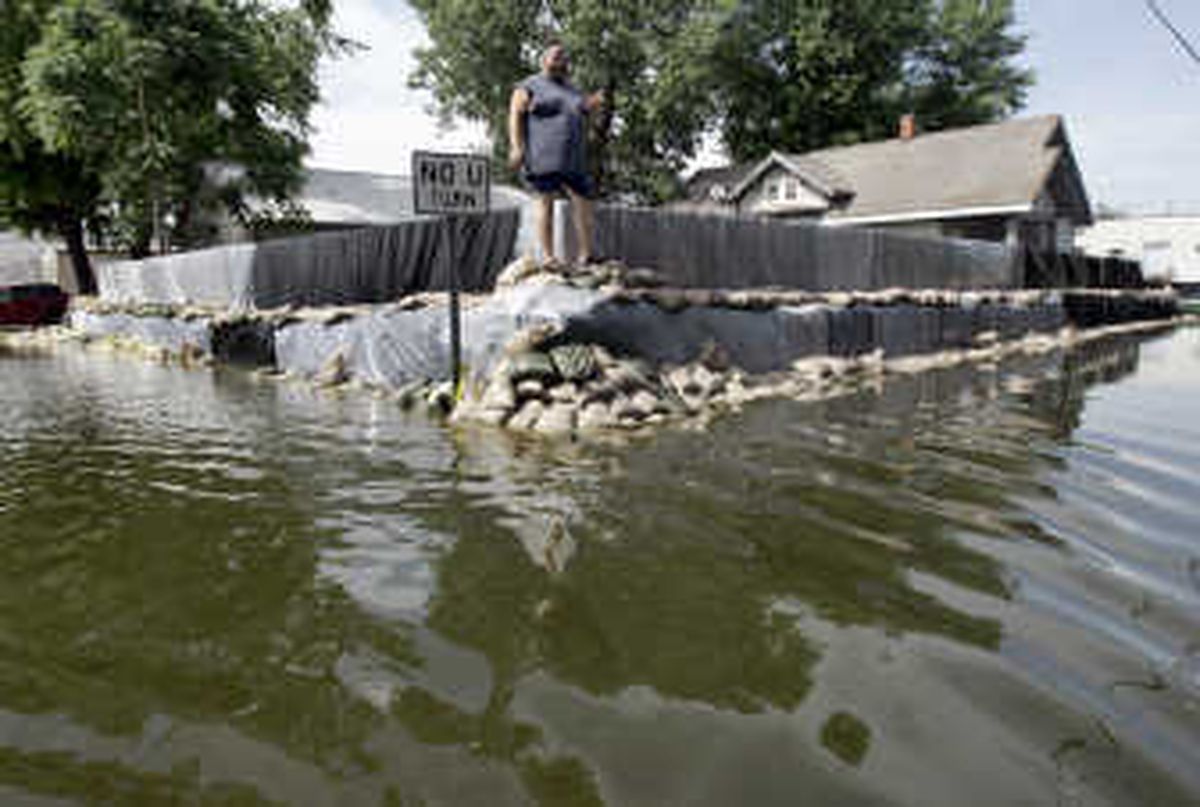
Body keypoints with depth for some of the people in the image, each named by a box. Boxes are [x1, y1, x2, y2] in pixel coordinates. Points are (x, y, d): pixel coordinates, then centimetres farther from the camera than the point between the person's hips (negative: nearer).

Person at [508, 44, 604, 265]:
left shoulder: (573, 90, 25)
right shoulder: (530, 86, 6)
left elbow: (581, 120, 27)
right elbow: (515, 115, -3)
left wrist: (592, 106, 6)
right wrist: (516, 146, -16)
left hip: (573, 158, 6)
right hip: (543, 155, -6)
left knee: (583, 202, -1)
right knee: (545, 202, -4)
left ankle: (586, 256, 2)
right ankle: (548, 257, -2)